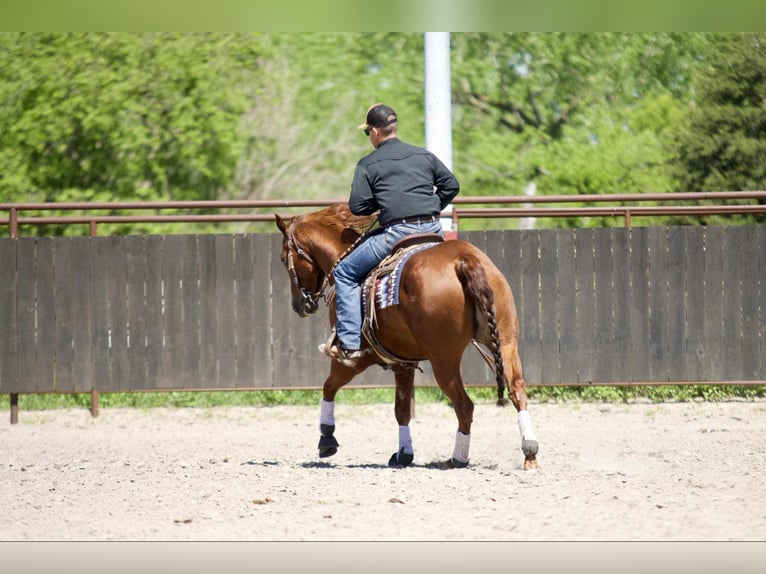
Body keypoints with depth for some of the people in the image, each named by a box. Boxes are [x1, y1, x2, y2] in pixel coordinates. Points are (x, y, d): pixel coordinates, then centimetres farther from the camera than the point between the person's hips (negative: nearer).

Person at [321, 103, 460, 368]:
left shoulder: (368, 164, 0)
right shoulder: (424, 155, 14)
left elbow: (357, 206, -5)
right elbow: (451, 185, 17)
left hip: (397, 233, -5)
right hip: (433, 231, 5)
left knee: (345, 274, 6)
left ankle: (349, 345, -3)